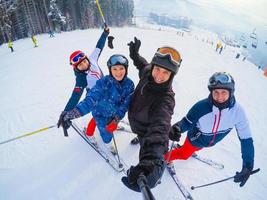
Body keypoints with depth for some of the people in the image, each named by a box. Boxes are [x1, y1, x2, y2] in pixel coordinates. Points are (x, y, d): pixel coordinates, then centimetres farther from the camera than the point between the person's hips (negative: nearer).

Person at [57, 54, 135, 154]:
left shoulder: (129, 84, -21)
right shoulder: (103, 82, -34)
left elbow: (125, 104, -18)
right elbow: (91, 98, -44)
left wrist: (116, 119, -28)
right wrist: (73, 112, -57)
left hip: (115, 113, 4)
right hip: (102, 113, -4)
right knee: (106, 129, 14)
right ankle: (108, 142, 51)